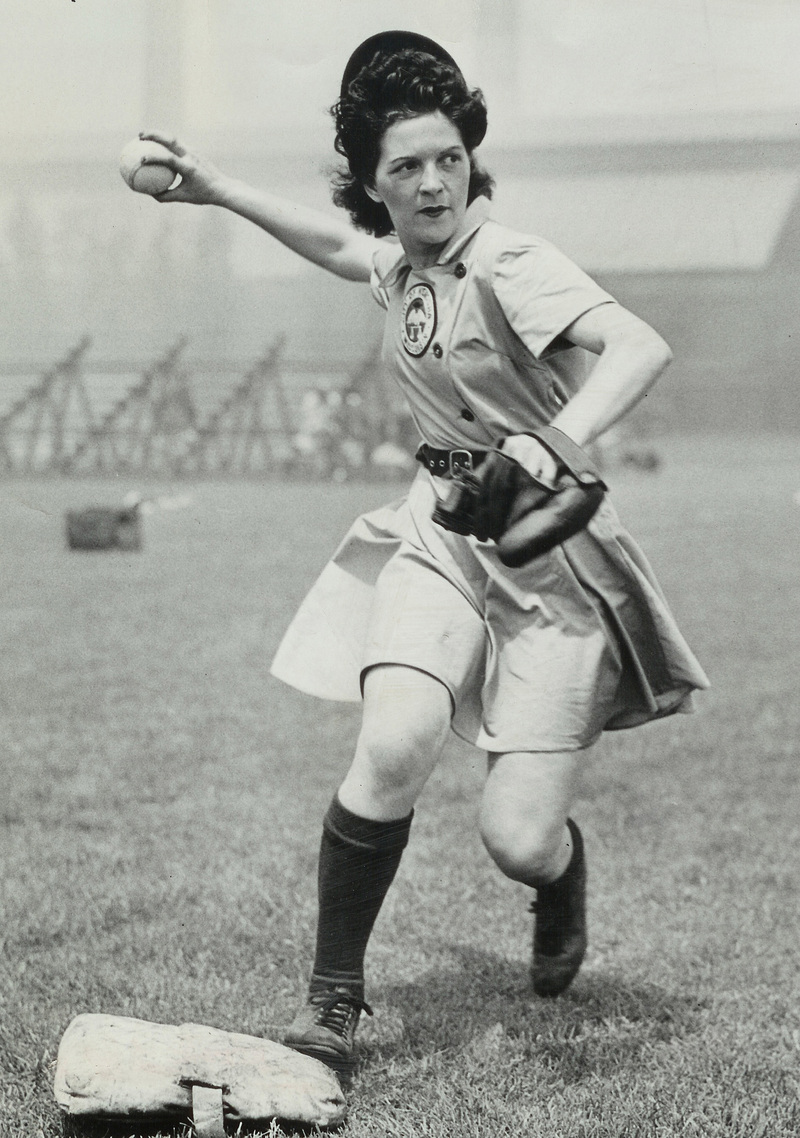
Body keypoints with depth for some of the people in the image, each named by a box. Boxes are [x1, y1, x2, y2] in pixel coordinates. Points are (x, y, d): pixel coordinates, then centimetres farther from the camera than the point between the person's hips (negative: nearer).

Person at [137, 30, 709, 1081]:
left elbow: (642, 347, -34)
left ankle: (564, 884, 31)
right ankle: (332, 996, -7)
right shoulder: (401, 264, 6)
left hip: (544, 543, -5)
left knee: (517, 839, -9)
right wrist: (216, 189, 32)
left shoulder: (507, 266, -18)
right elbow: (337, 245, 32)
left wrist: (557, 442, -49)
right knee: (396, 747, -22)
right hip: (439, 529, 5)